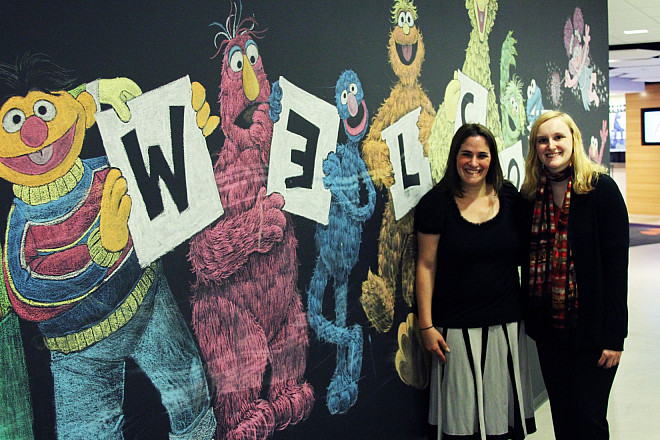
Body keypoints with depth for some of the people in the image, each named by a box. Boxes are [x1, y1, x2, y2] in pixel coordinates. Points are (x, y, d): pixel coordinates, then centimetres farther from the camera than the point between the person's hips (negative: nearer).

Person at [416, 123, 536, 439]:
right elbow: (426, 265, -6)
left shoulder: (509, 197, 4)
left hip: (507, 323, 4)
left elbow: (523, 252, 14)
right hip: (457, 327, -3)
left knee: (504, 406, 13)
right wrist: (426, 326, -8)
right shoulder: (436, 203, -7)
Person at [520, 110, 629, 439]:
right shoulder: (530, 194, 6)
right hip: (548, 324, 5)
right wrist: (531, 318, 4)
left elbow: (616, 262, -12)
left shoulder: (600, 189, -9)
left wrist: (614, 334, -14)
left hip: (589, 325, -4)